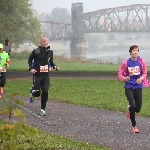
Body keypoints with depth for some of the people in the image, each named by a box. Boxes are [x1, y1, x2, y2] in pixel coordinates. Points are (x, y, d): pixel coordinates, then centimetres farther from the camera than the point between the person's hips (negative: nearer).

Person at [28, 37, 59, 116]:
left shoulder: (50, 52, 7)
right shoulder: (36, 51, -4)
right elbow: (30, 60, 8)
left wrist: (55, 66, -1)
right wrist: (31, 68, -7)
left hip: (46, 75, 3)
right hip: (37, 75, -3)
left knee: (45, 92, -7)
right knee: (37, 93, -5)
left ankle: (43, 109, 3)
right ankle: (33, 92, 33)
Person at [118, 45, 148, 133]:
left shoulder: (141, 61, -1)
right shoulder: (126, 63, -3)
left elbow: (145, 73, 8)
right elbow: (120, 74, 3)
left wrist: (141, 78, -13)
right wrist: (124, 78, -18)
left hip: (138, 87, 2)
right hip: (129, 87, -2)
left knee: (138, 109, 1)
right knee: (133, 106, -17)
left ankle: (129, 109, 40)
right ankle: (134, 126, 3)